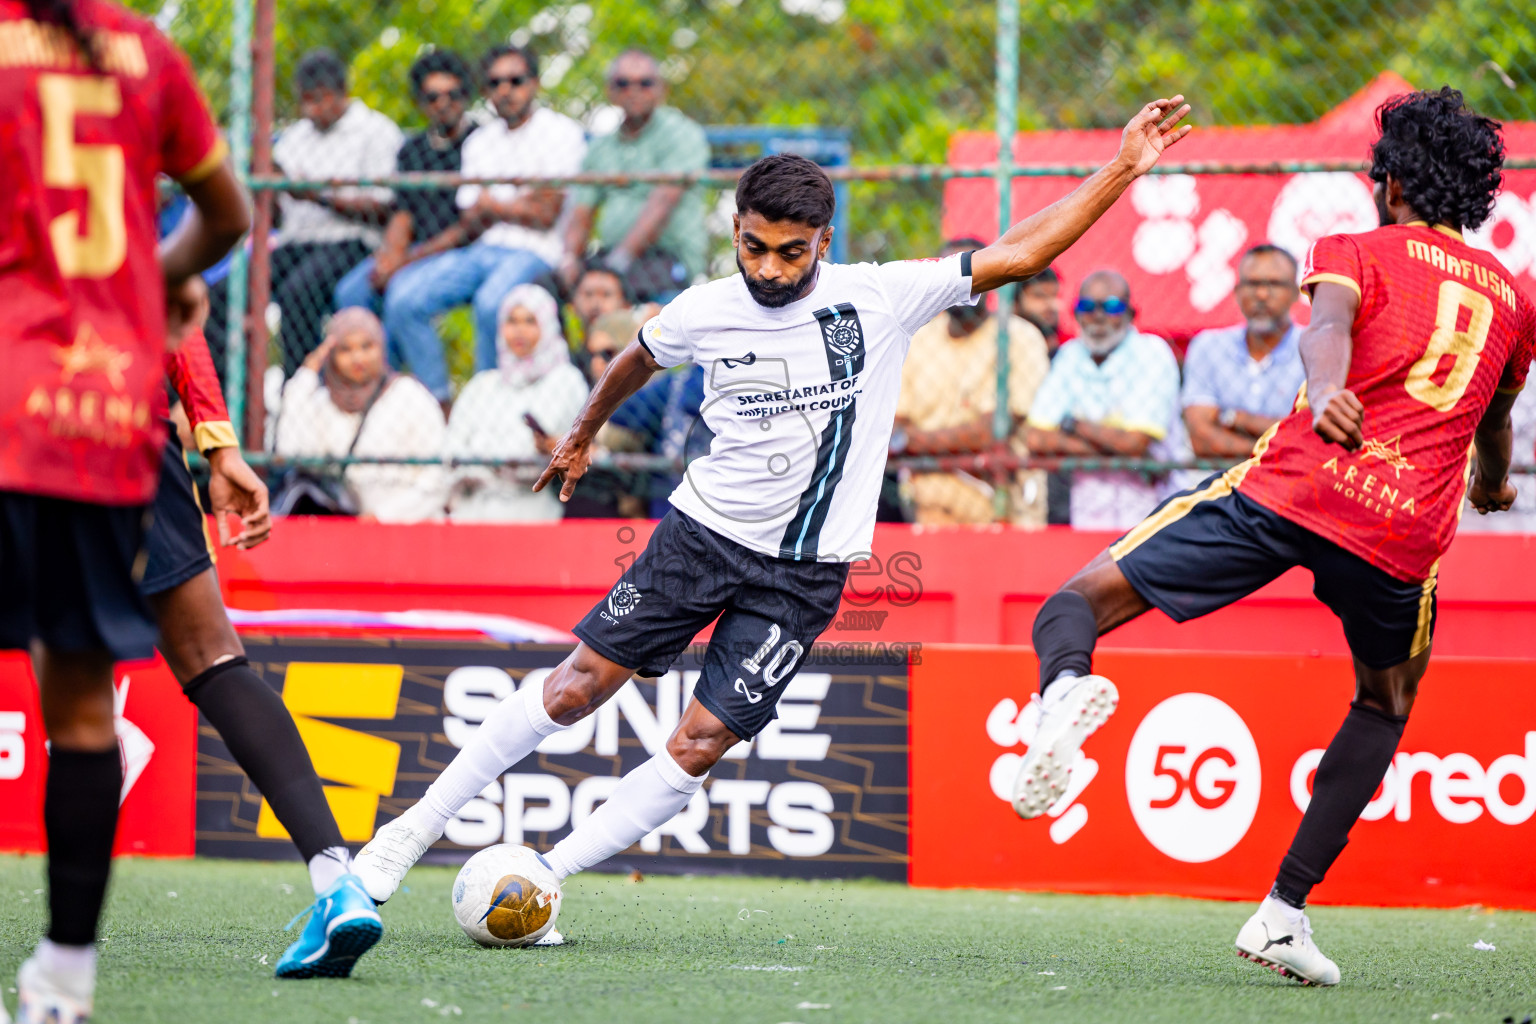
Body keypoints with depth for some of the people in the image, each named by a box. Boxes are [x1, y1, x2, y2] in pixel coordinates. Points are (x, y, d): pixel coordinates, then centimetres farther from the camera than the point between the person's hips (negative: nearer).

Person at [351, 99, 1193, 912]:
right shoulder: (703, 312, -5)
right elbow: (639, 360, 19)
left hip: (804, 574, -1)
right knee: (575, 688, -3)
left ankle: (543, 880, 1)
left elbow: (1017, 254, -7)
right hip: (703, 532, 1)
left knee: (697, 748, -9)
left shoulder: (879, 299, -9)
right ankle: (418, 825, 10)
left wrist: (1121, 171, -12)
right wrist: (583, 434, 34)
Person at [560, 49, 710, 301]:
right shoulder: (601, 146, 19)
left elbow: (662, 204, -12)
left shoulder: (679, 133, 0)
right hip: (610, 255, 6)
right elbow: (580, 217, 14)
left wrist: (619, 261, -22)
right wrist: (570, 259, -9)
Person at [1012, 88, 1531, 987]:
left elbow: (1329, 321, -11)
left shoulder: (1358, 252, 14)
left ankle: (1068, 683, -36)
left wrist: (1326, 392, -32)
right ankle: (1286, 909, 17)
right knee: (1387, 702, 29)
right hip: (1405, 533, 3)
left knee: (1076, 603, 2)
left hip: (1294, 484, -3)